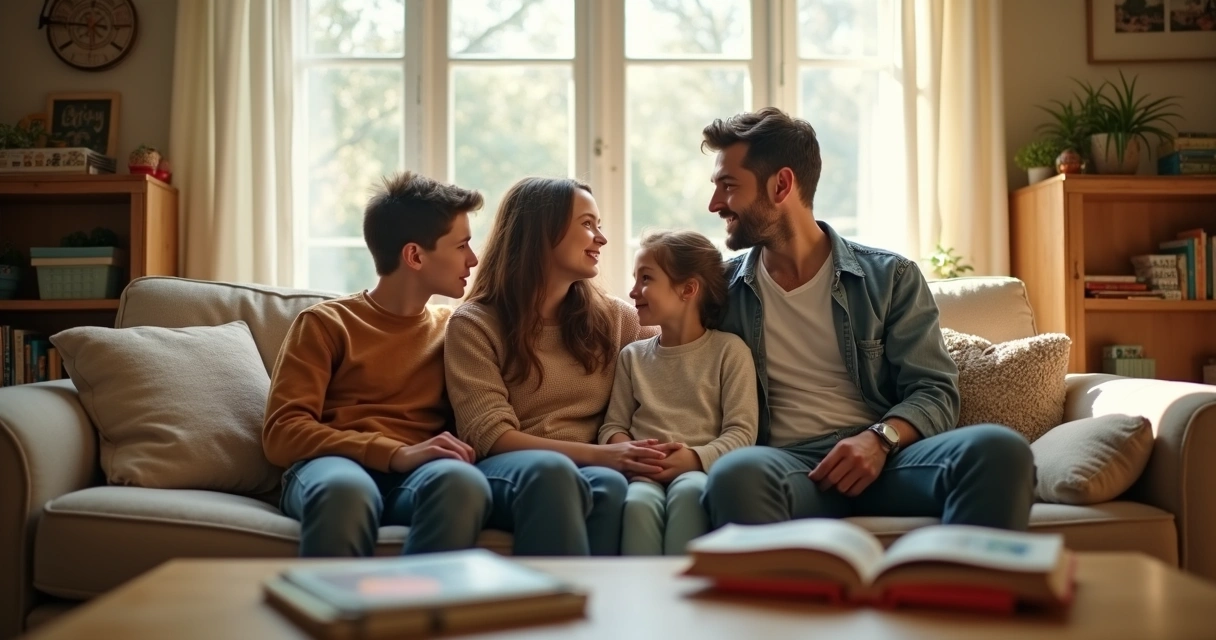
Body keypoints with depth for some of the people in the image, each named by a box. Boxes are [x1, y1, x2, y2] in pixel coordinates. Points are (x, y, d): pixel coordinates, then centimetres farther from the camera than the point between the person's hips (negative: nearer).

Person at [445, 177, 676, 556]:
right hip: (504, 469, -3)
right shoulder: (474, 324, 1)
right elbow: (491, 436, -10)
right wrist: (600, 454, -19)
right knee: (550, 470, -40)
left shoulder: (610, 317, 17)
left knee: (609, 486, -35)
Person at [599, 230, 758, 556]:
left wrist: (695, 458, -17)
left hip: (701, 470, -2)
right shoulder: (632, 356, 21)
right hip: (646, 474, 2)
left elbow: (741, 431, 1)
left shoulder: (729, 350, 9)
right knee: (639, 502, -34)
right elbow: (613, 425, 17)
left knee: (688, 492, -38)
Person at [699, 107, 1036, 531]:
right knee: (736, 472, -39)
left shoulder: (891, 277, 10)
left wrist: (880, 438, -16)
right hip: (788, 463, -1)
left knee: (998, 449, -31)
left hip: (887, 458, 1)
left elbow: (934, 391, 5)